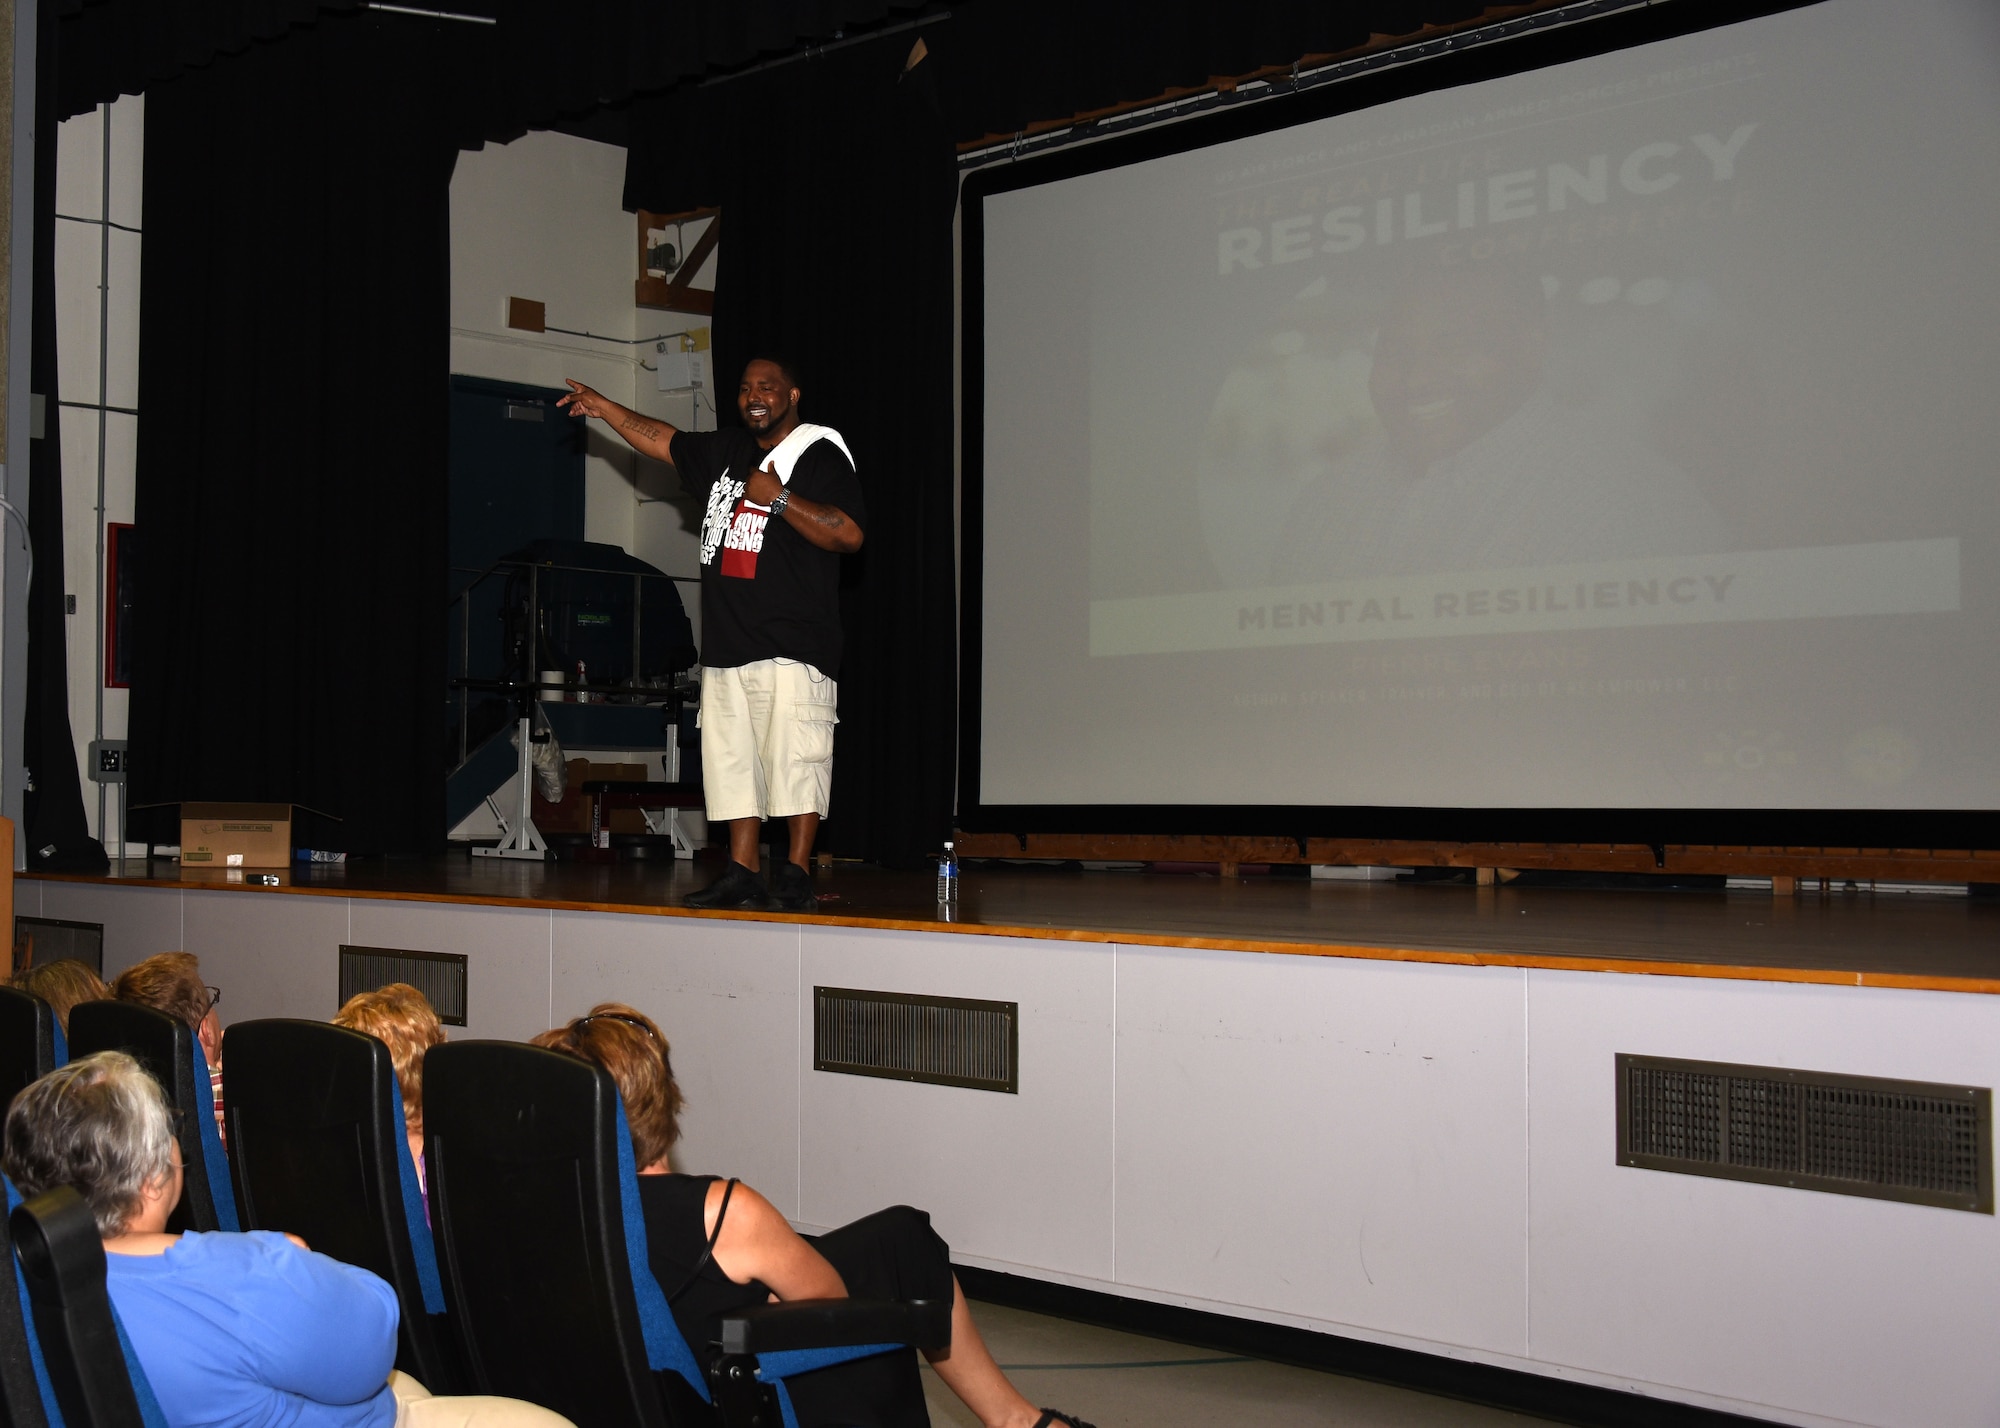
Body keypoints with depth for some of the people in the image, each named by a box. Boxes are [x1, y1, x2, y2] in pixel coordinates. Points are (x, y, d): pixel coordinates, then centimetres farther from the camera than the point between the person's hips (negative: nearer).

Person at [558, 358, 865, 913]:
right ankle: (741, 874, 11)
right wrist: (605, 408, 31)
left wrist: (779, 498, -15)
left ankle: (796, 874, -5)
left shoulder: (820, 456, -3)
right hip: (726, 640, 7)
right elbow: (663, 440, 32)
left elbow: (849, 534, -14)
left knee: (794, 758, -10)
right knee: (731, 757, 6)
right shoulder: (727, 451, 19)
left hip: (792, 644, -7)